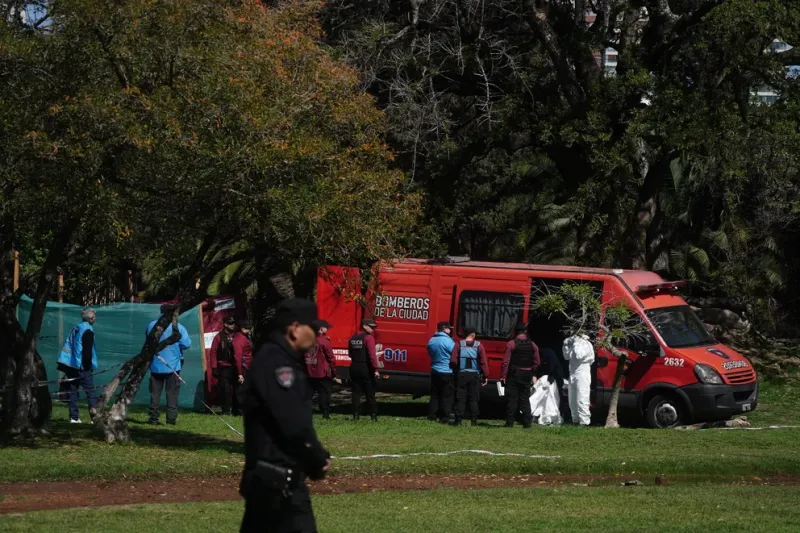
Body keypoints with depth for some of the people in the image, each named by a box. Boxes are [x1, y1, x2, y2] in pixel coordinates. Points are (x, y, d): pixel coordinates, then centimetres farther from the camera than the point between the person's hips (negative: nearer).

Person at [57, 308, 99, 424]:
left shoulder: (75, 329, 15)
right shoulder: (88, 331, -11)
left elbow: (68, 346, 18)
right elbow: (87, 351, -17)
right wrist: (88, 366, -13)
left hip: (70, 366, 8)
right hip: (81, 367, -8)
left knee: (72, 391, 9)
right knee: (90, 391, -6)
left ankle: (74, 417, 6)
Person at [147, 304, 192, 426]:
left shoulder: (152, 326, 1)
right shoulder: (178, 328, -8)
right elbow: (186, 344, -10)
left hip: (156, 365, 2)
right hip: (173, 365, -2)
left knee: (155, 393, 7)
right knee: (172, 393, 2)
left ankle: (153, 418, 4)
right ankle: (171, 418, -2)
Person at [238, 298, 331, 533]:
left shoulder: (276, 360, 19)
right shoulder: (276, 363, -16)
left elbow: (299, 418, 19)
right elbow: (293, 424, -21)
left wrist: (317, 456, 5)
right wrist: (318, 460, -8)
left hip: (264, 477, 11)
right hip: (279, 480, -11)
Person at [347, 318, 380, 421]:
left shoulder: (352, 338, 8)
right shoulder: (368, 338, -12)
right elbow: (372, 355, -19)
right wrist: (375, 369, -20)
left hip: (354, 368, 5)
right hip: (366, 368, -5)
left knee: (356, 393, 8)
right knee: (370, 393, 2)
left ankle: (356, 414, 4)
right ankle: (373, 415, 3)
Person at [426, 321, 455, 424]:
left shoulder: (431, 341, 7)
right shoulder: (448, 341, -15)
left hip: (435, 372, 7)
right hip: (447, 372, -7)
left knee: (434, 395, 12)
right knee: (446, 396, -2)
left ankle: (432, 416, 12)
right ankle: (444, 417, -4)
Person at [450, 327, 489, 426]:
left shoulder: (458, 345, -2)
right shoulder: (479, 346, -3)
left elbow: (453, 361, -5)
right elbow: (483, 362, -3)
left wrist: (457, 368, 14)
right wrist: (485, 376, 3)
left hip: (461, 374, 0)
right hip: (474, 375, 0)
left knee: (460, 399, 4)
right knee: (473, 399, 7)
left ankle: (458, 420, 0)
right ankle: (474, 420, 4)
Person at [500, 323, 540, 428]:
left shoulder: (511, 344, -9)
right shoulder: (532, 345, 4)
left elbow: (506, 362, -11)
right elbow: (536, 362, 6)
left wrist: (503, 376, -7)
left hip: (513, 375, -3)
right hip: (527, 375, 3)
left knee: (512, 399, 0)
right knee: (525, 399, 9)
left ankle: (510, 422, -3)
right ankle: (527, 422, 5)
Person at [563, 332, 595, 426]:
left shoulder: (586, 345, -8)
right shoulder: (574, 344, 15)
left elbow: (579, 356, -22)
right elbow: (567, 356, 18)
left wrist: (576, 343, -15)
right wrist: (566, 346, 6)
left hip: (582, 375, -9)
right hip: (572, 374, 9)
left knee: (582, 400, -12)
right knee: (572, 400, 12)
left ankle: (584, 421, -13)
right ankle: (575, 420, 21)